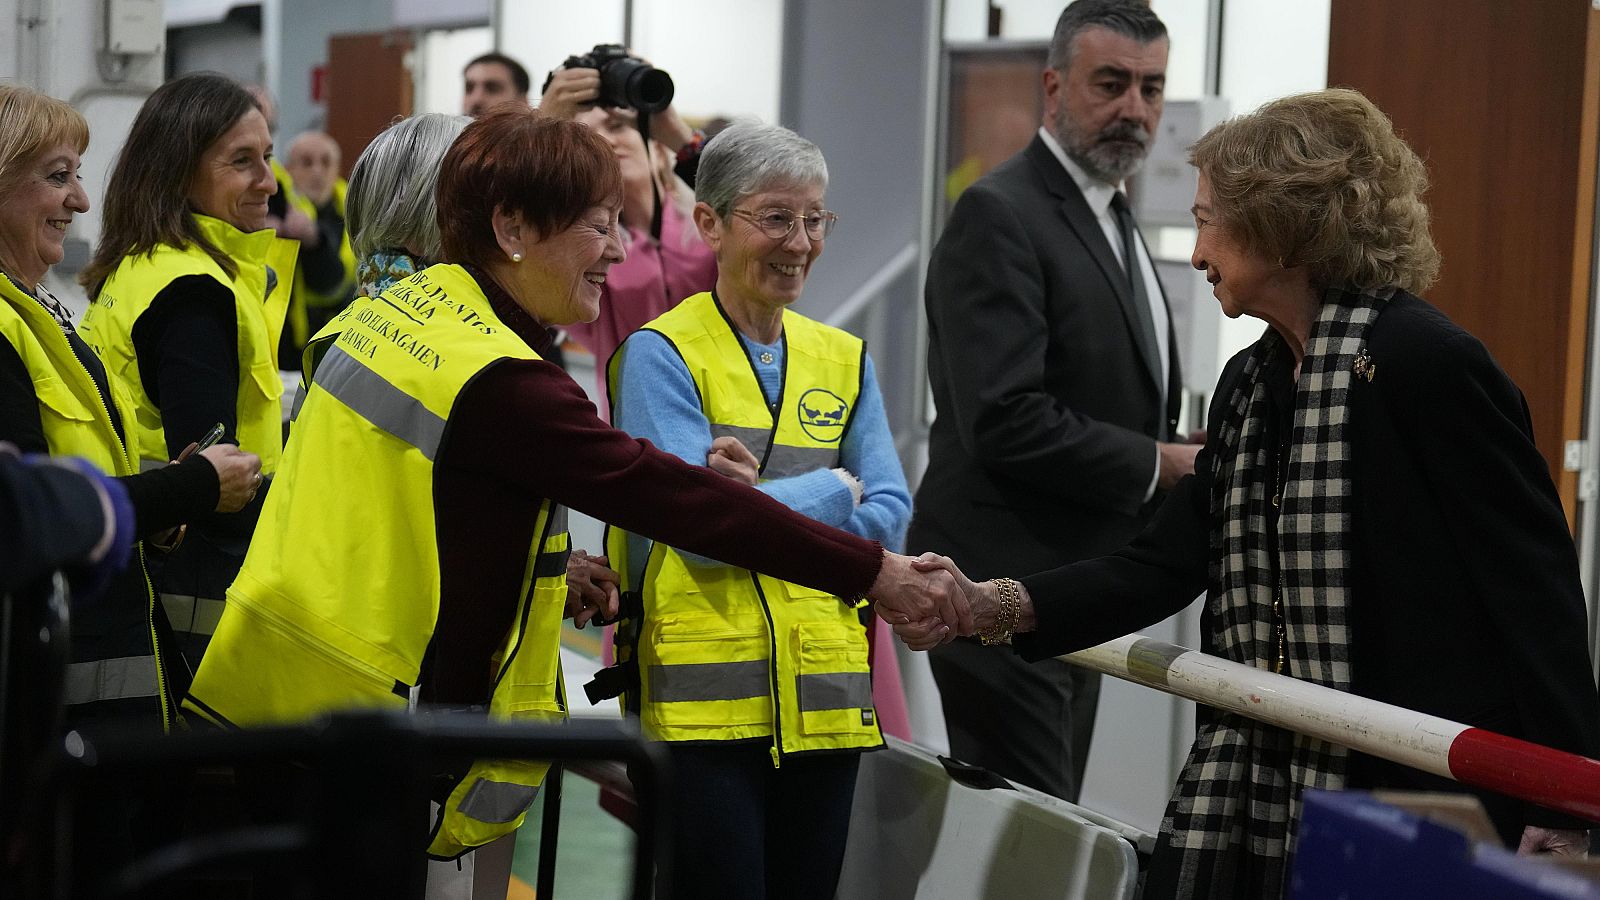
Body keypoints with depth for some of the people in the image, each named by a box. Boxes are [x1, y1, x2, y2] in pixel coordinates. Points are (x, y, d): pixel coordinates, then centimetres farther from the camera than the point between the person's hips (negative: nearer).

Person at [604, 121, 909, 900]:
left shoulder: (843, 360, 13)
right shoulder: (660, 354, -3)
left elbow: (889, 516, 4)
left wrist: (761, 503, -9)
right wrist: (835, 490, -2)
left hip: (824, 697, 5)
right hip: (703, 697, -5)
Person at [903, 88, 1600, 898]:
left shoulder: (1424, 361, -11)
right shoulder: (1249, 383, 15)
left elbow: (1535, 582, -12)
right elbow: (1166, 564, 10)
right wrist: (992, 606, -2)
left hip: (1408, 799, -8)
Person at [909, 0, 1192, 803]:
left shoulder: (1112, 220, 18)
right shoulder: (998, 215, -13)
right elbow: (1005, 421, -23)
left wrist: (1188, 465, 6)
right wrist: (1161, 465, -15)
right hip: (1007, 585, -9)